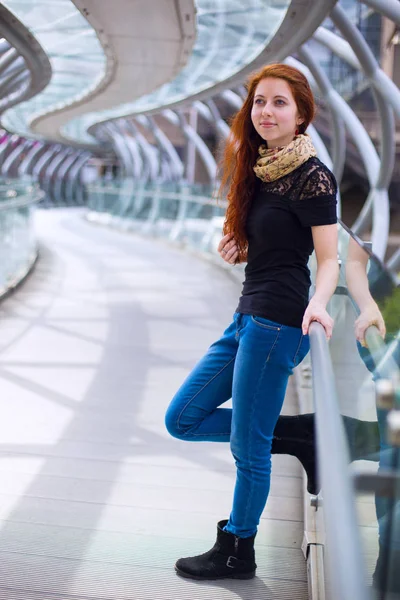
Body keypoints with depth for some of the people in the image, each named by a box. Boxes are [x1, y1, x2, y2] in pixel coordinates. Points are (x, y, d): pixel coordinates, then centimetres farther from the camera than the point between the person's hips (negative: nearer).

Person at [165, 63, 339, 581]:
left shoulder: (312, 176, -11)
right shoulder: (259, 170, 12)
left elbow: (328, 259, -13)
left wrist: (317, 303, -33)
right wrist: (239, 248, 2)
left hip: (277, 322, -9)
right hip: (246, 318, 9)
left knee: (248, 447, 2)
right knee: (182, 420, 12)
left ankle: (237, 553, 21)